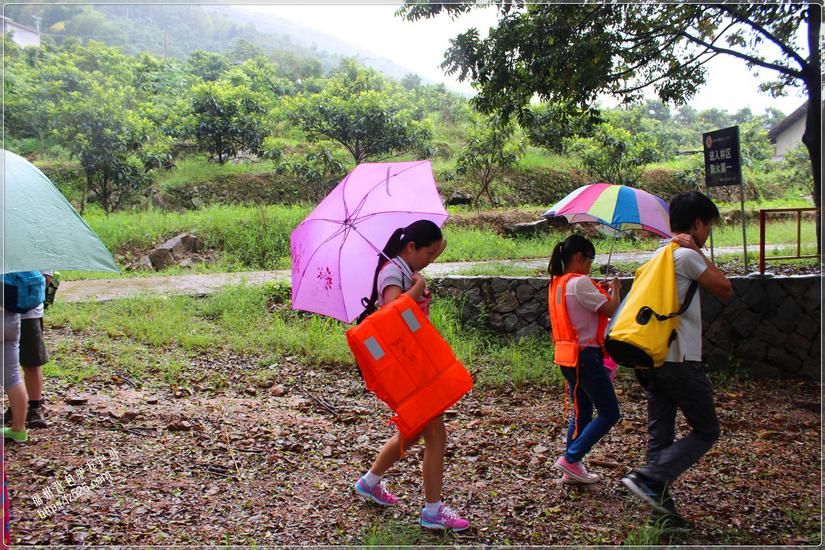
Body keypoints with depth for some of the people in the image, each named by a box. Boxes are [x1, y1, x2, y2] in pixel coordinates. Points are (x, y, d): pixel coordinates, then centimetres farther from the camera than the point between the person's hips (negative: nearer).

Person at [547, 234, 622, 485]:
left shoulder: (557, 284, 11)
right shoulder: (580, 283, -18)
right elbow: (611, 310, -18)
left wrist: (602, 293, 11)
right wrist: (615, 289, -1)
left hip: (567, 355, 10)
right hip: (585, 356, -10)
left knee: (582, 411, 18)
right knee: (609, 413, 1)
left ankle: (572, 469, 21)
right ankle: (571, 458, 0)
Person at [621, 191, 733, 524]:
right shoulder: (686, 256, -11)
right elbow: (725, 290, -6)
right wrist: (698, 251, -3)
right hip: (680, 360, -8)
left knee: (659, 434, 11)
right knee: (706, 431, 4)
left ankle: (661, 505, 15)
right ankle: (648, 478, -9)